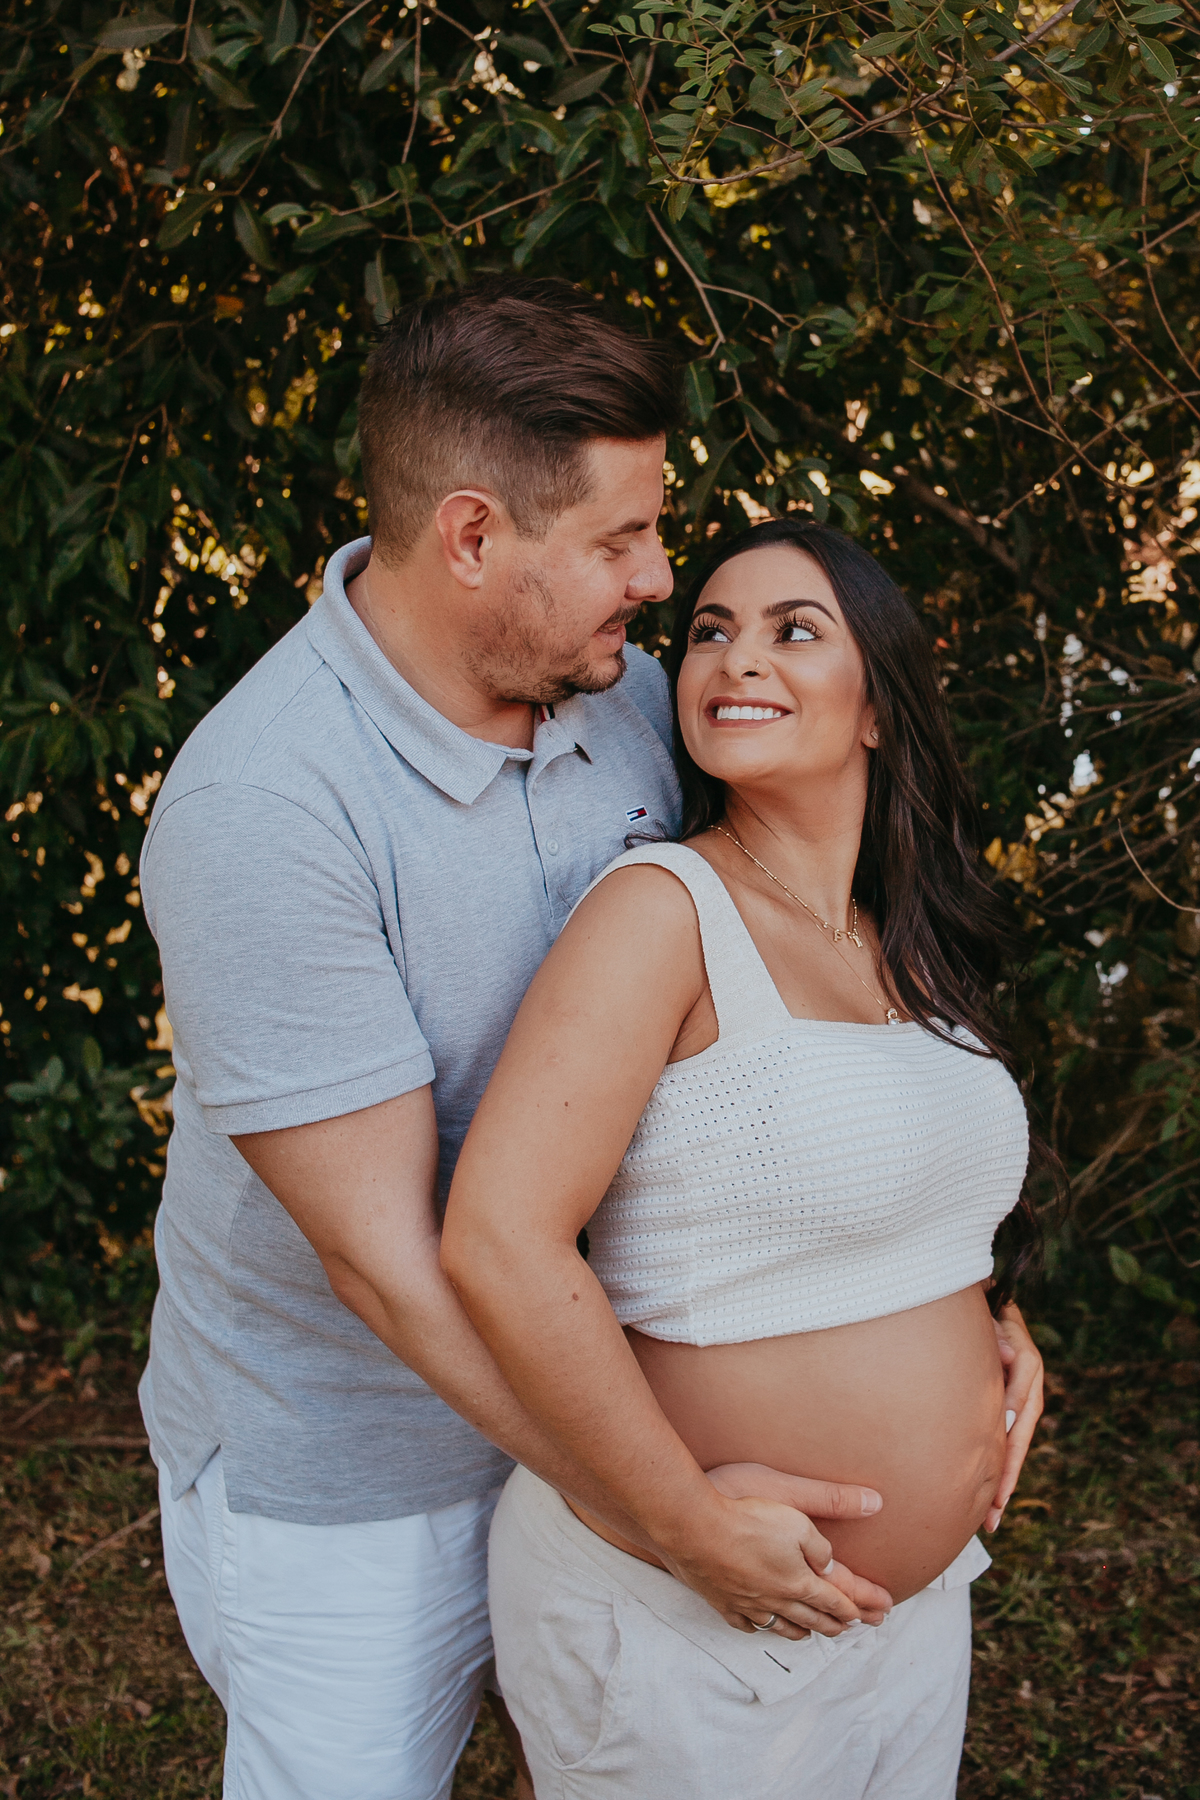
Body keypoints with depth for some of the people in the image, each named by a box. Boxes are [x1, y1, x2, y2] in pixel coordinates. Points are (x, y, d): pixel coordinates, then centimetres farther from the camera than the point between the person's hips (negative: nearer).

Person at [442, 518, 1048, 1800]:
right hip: (678, 1621, -7)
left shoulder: (909, 949, 5)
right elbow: (497, 1243, -28)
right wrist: (691, 1522, -22)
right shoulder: (665, 910, -19)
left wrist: (992, 1316, 4)